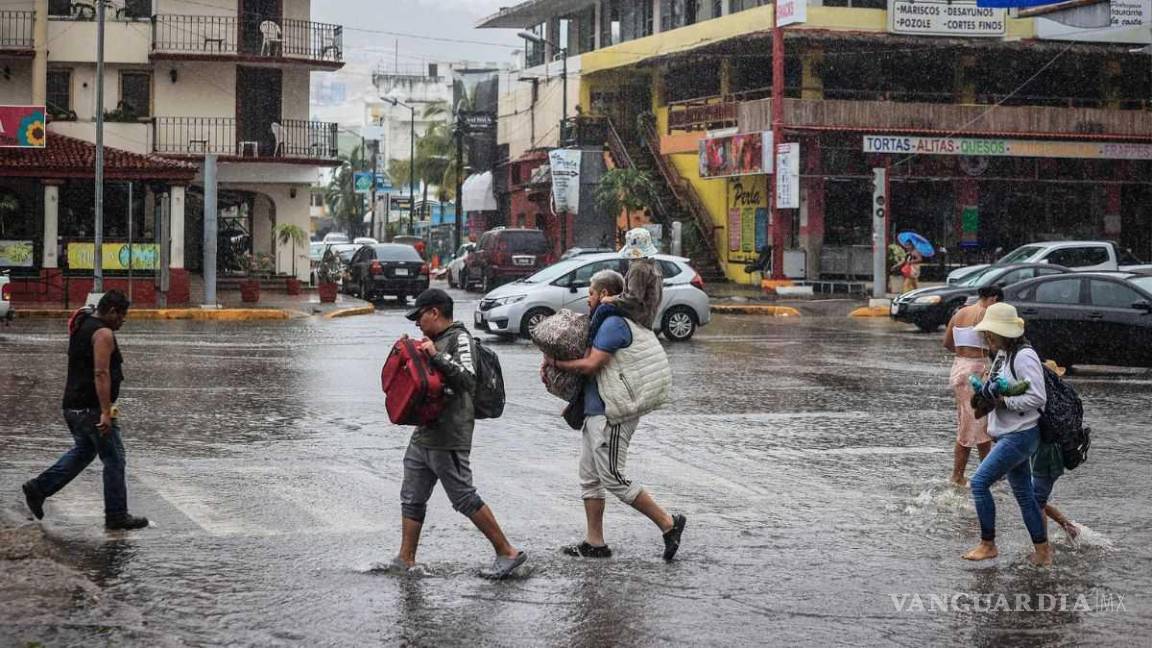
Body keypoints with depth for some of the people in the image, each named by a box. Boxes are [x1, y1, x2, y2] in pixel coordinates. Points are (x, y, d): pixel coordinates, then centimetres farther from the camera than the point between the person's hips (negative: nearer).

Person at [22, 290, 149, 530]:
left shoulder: (82, 327, 14)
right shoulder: (103, 333, -16)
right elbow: (101, 374, -24)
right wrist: (105, 412, -27)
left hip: (73, 406, 9)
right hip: (93, 408, -9)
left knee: (83, 451, 24)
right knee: (114, 460, 0)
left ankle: (38, 488, 20)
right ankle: (116, 516, 4)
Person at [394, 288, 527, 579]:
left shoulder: (459, 339, -11)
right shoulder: (435, 340, 18)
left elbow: (467, 379, -25)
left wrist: (437, 356, -27)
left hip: (449, 438, -10)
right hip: (423, 434, 10)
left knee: (465, 498, -6)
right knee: (412, 498, 11)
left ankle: (508, 553, 1)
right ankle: (405, 560, 17)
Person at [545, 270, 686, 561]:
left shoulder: (612, 323, -16)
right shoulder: (608, 321, 18)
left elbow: (591, 365, -21)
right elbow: (596, 361, 22)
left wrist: (556, 363, -8)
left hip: (610, 414, -11)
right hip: (596, 411, 11)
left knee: (612, 478, -9)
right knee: (589, 478, 12)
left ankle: (668, 523, -4)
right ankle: (595, 542, 17)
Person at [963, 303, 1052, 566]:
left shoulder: (1023, 357, -18)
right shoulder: (1003, 355, 12)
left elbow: (1038, 398, -21)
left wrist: (1002, 401, -19)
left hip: (1020, 435, -10)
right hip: (1008, 434, 10)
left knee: (980, 482, -10)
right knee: (1024, 493, 12)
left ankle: (988, 544, 0)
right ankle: (1043, 552, 18)